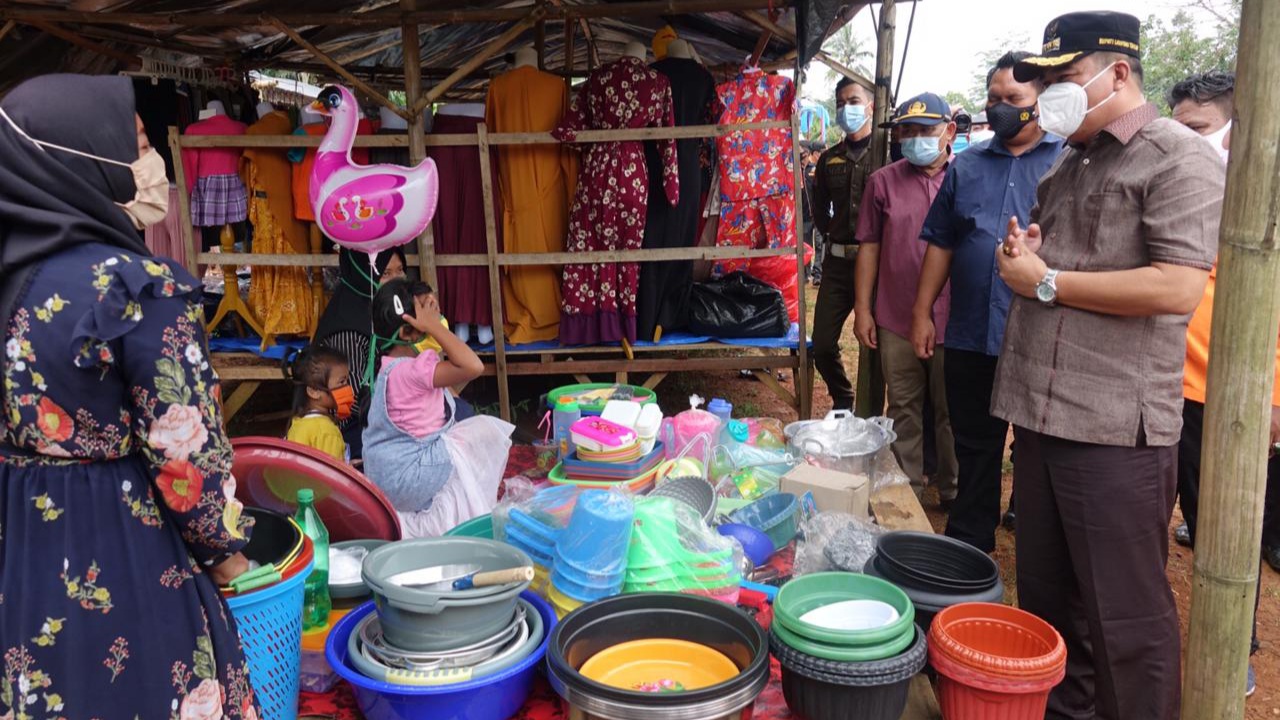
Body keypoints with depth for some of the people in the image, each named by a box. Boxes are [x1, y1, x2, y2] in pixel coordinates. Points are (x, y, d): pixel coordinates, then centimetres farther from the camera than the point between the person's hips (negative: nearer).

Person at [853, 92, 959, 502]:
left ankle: (953, 491, 23)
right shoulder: (883, 182, 6)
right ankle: (907, 489, 23)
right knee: (904, 409, 10)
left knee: (952, 410, 9)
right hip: (896, 320, 1)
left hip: (954, 319, -1)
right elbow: (869, 246, 5)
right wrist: (862, 309, 1)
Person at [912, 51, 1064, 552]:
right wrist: (922, 312, 10)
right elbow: (940, 242, 13)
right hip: (971, 336, 4)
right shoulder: (967, 165, 13)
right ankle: (968, 542, 30)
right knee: (974, 448, 15)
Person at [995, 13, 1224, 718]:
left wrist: (1045, 282, -14)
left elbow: (1178, 289, -19)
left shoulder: (1179, 157, -8)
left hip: (1114, 428, -8)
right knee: (1045, 596, 17)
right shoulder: (1066, 165, 17)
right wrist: (1024, 253, 4)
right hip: (1042, 414, 8)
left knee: (1124, 615, 3)